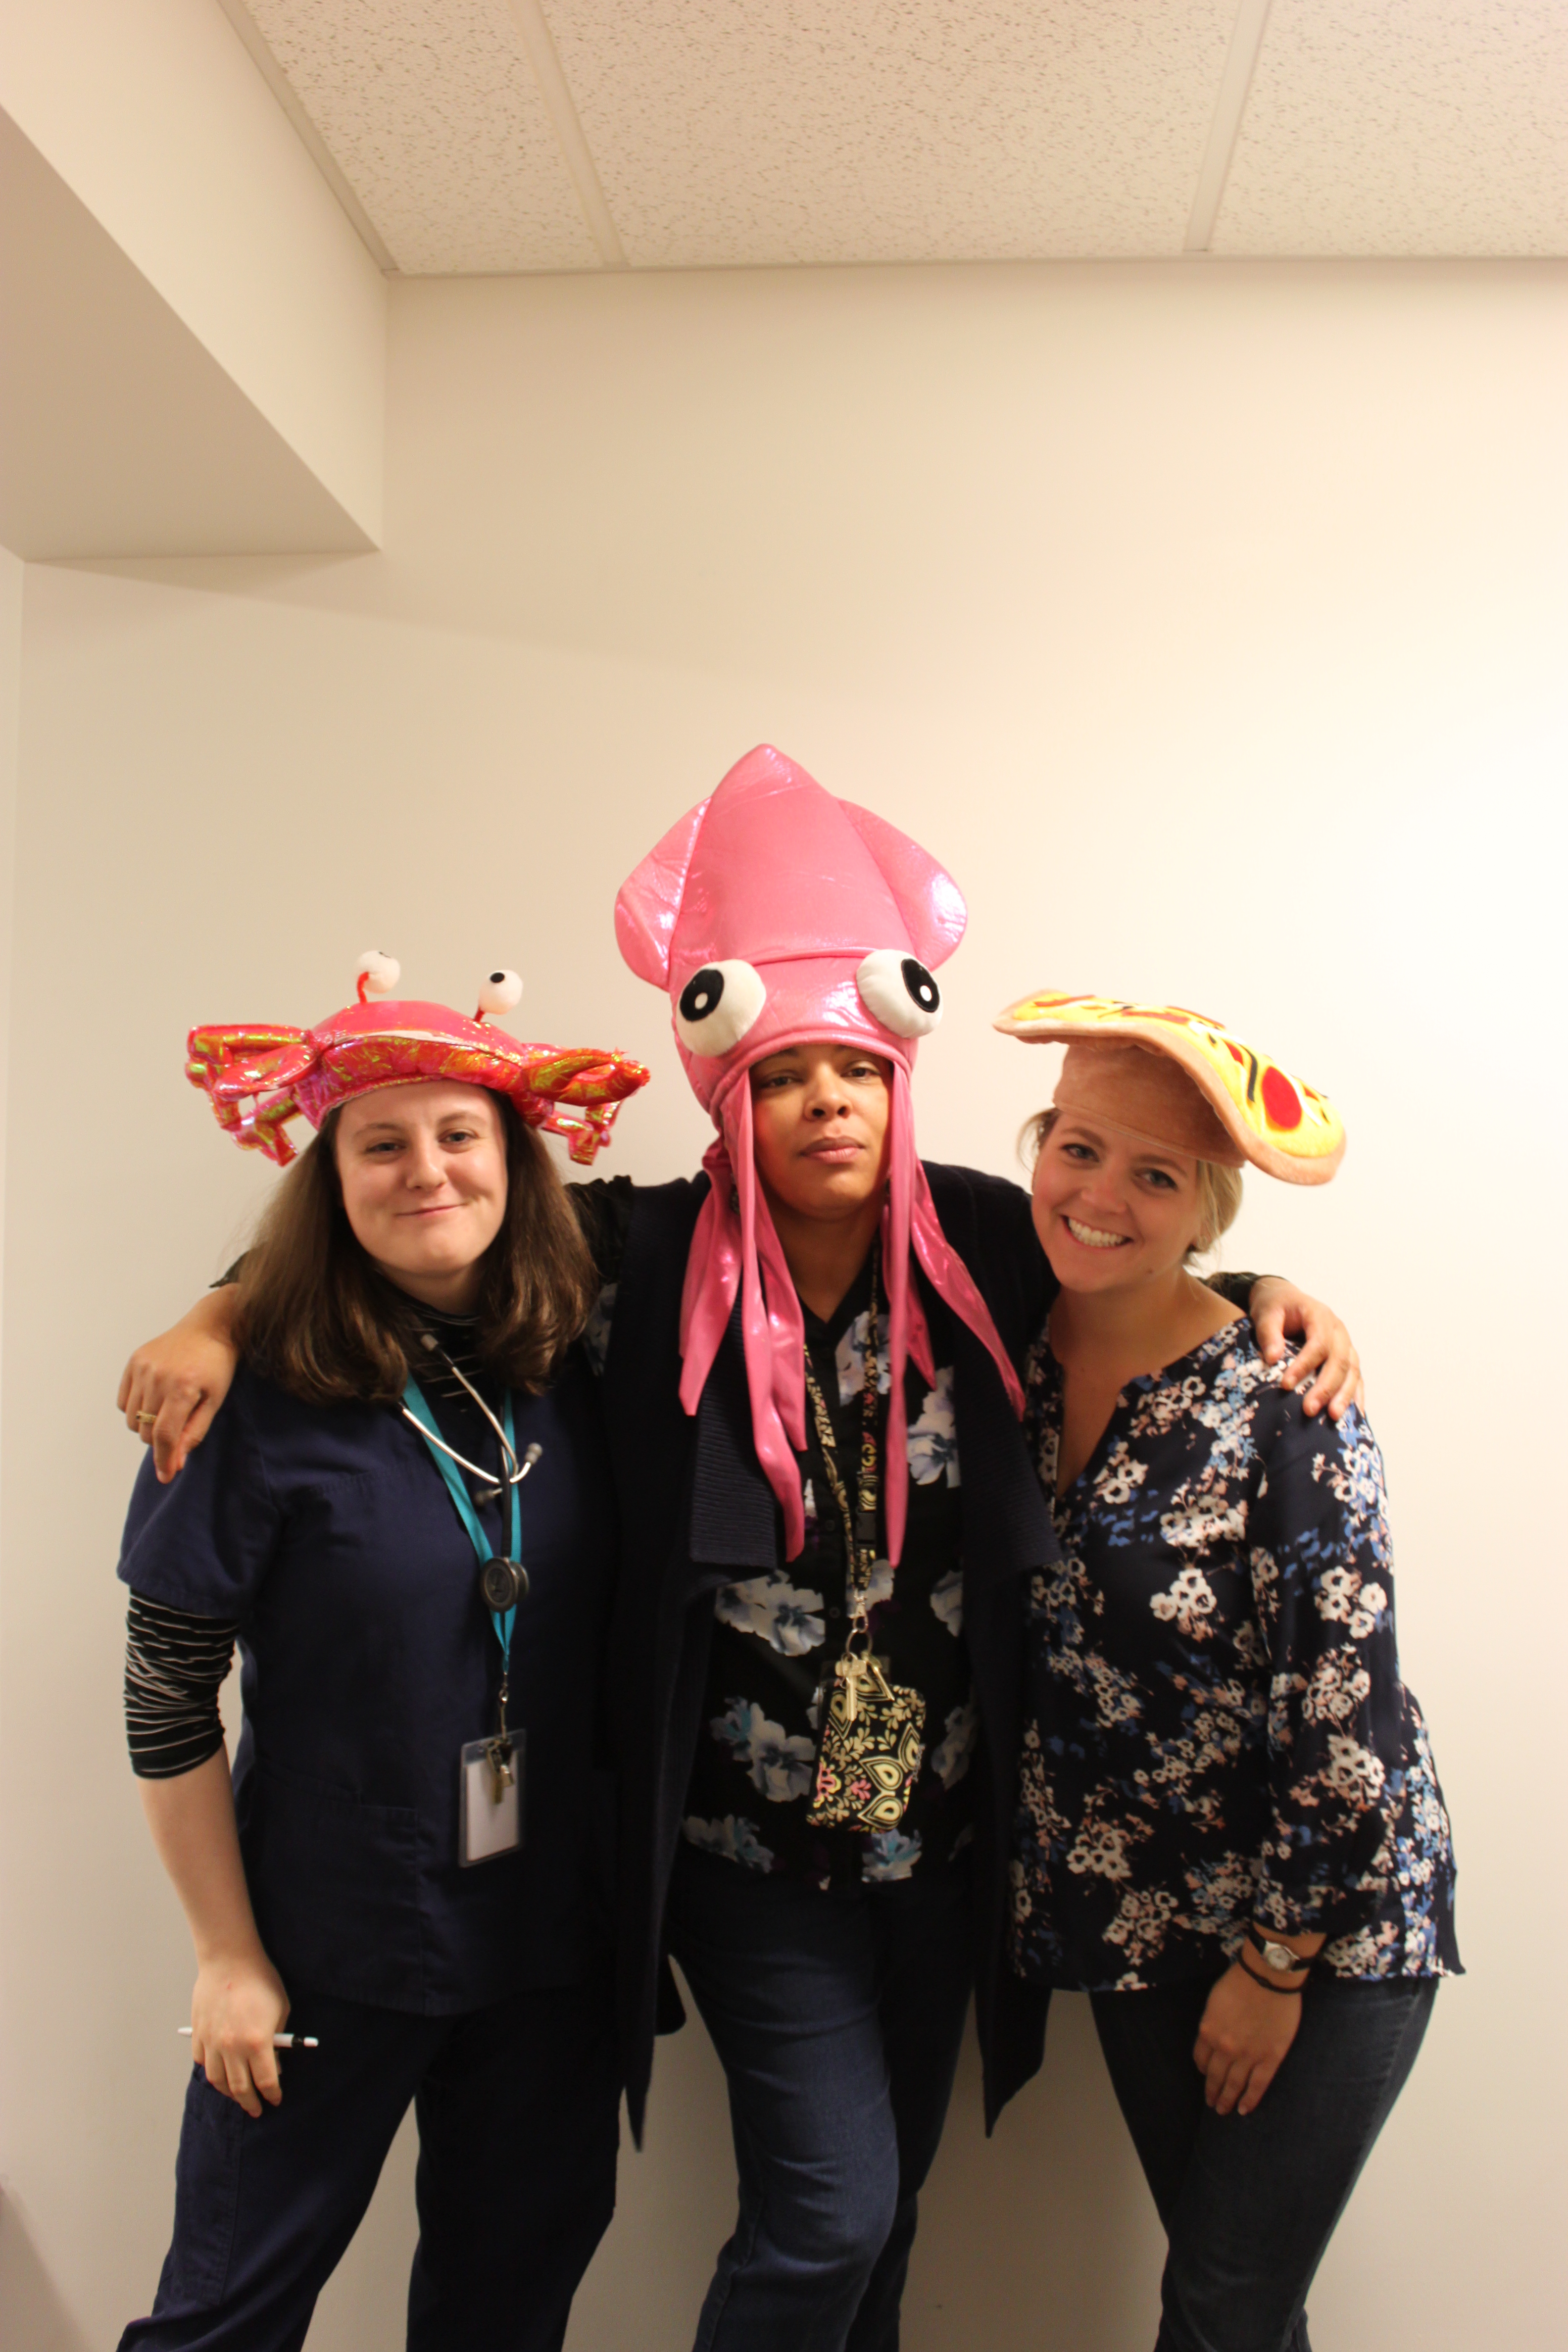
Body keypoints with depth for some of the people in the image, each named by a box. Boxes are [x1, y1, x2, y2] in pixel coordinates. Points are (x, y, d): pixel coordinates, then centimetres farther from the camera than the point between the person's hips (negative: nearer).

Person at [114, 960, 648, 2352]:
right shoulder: (263, 1403, -17)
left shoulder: (573, 1373, -4)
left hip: (552, 1939, 4)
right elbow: (168, 1705, -10)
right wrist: (229, 1957, -7)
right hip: (333, 1953, -3)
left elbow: (613, 1646, 5)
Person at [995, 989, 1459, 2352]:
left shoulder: (1276, 1403, -21)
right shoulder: (1017, 1359, -5)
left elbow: (1346, 1713, -17)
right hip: (1143, 1918, 5)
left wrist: (1277, 1964, -11)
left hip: (1324, 1925, -5)